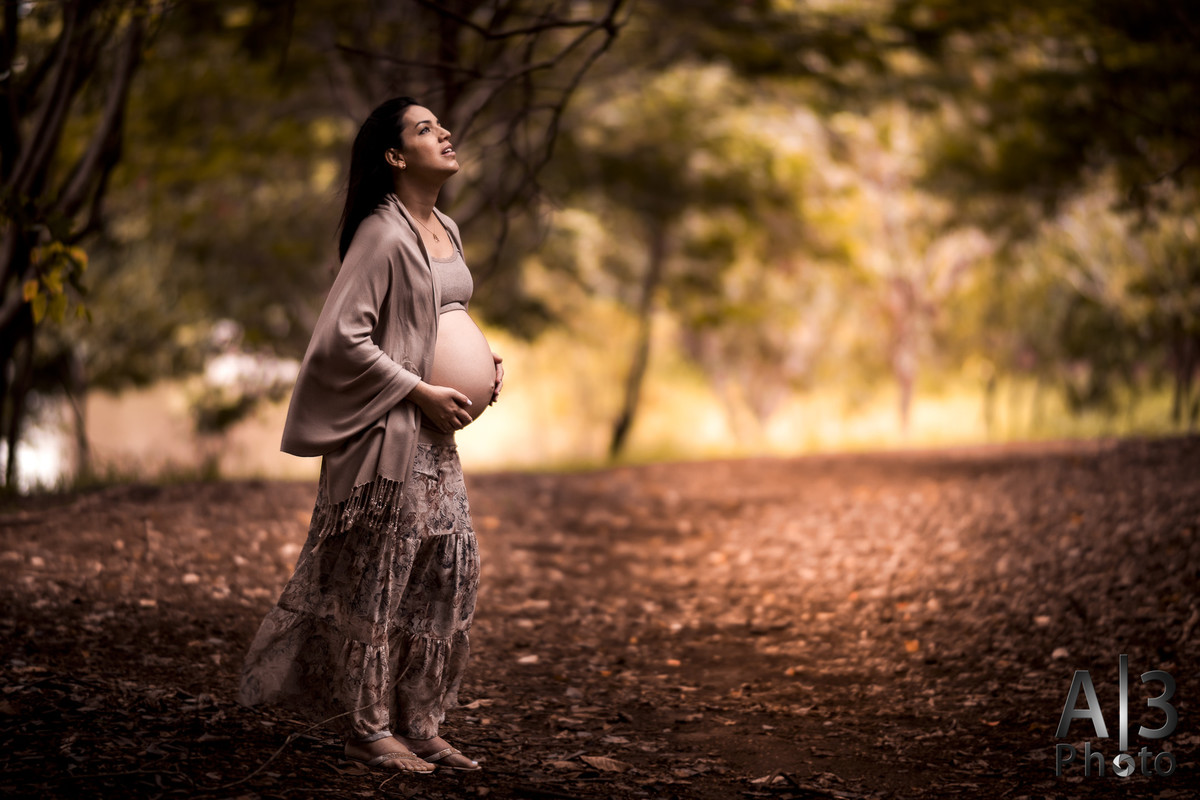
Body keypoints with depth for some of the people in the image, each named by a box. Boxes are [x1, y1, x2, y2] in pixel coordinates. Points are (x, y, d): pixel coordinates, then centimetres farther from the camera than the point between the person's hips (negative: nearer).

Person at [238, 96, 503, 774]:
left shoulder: (446, 230, 12)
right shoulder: (382, 235, -15)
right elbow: (343, 336, -20)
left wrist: (484, 356, 7)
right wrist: (420, 392, -17)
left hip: (434, 435, 9)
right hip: (385, 432, -9)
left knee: (451, 565, 9)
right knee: (377, 574, 1)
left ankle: (417, 723, 19)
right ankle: (368, 727, 13)